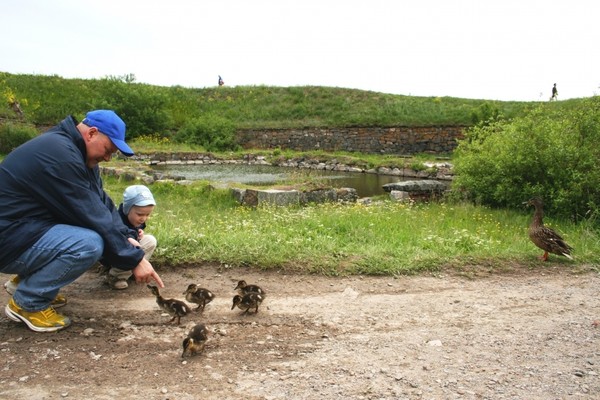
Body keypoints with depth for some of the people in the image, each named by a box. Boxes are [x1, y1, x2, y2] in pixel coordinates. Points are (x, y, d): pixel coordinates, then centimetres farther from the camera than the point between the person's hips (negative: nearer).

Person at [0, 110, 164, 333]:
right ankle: (26, 302, -7)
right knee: (90, 243, -29)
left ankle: (30, 278, 14)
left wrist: (126, 238, -8)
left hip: (31, 227, 10)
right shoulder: (60, 154, -25)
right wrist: (134, 259, -20)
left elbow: (101, 202, 7)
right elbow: (94, 216, -26)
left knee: (101, 230, 6)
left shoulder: (77, 153, 7)